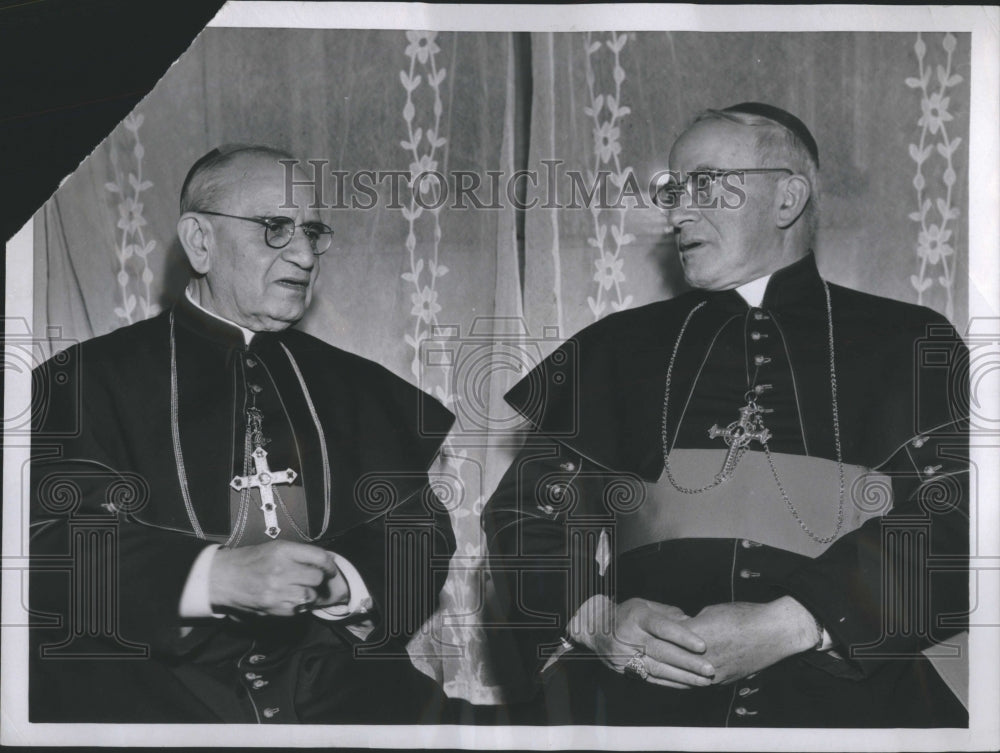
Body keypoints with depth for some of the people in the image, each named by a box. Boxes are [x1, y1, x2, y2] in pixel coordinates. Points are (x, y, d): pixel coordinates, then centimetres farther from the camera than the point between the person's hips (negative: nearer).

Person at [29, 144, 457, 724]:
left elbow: (430, 539, 10)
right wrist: (218, 575, -19)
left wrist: (342, 579, -11)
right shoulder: (90, 378, 6)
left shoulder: (365, 390, 19)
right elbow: (53, 539, -6)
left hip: (333, 679, 3)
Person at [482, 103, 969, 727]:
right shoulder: (617, 349, 18)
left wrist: (791, 626, -11)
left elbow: (952, 525, 0)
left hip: (846, 694, -1)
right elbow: (525, 513, 13)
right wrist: (596, 618, -7)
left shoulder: (910, 345, 12)